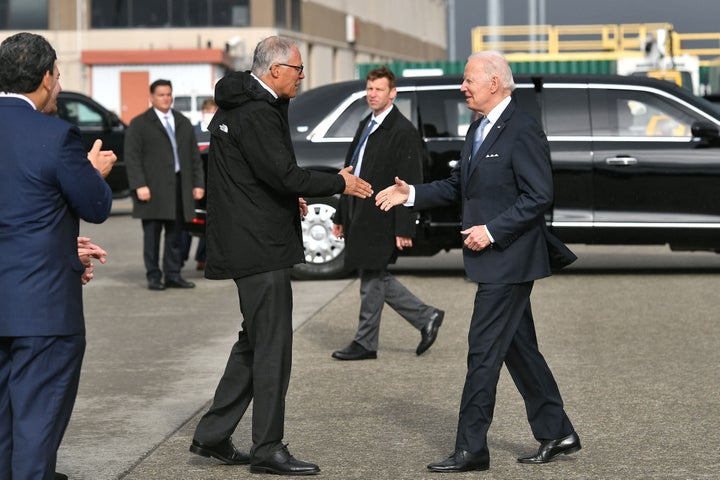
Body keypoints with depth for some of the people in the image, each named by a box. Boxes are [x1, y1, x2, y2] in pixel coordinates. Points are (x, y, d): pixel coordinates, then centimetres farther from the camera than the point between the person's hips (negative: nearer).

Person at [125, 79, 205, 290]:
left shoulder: (183, 123, 18)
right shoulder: (139, 124, 3)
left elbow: (195, 156, 18)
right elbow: (132, 158, -5)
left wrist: (198, 183, 9)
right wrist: (139, 186, -15)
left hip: (180, 188, 4)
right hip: (153, 189, -4)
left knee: (175, 235, 6)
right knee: (152, 235, -2)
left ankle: (173, 276, 11)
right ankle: (153, 277, 2)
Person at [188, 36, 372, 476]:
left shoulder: (239, 106, 15)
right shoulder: (257, 114, -18)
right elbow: (284, 174, -23)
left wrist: (287, 197, 18)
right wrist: (340, 184, -12)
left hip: (246, 240, 11)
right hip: (260, 246, -11)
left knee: (255, 342, 17)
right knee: (272, 347, -4)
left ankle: (213, 435, 20)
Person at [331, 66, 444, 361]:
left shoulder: (403, 132, -13)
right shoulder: (365, 126, 15)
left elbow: (409, 185, -16)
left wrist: (404, 229, -20)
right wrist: (341, 215, 19)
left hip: (380, 220, -9)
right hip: (359, 215, 9)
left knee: (372, 278, 0)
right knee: (376, 278, 13)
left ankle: (365, 343, 11)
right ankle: (426, 318, 24)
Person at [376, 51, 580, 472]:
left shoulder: (522, 131, -15)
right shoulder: (479, 129, 14)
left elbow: (539, 196, -19)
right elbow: (458, 186, 19)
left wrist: (493, 230, -21)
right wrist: (411, 194, 6)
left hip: (509, 260, -10)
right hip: (493, 261, 10)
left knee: (484, 351, -8)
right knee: (520, 349, 14)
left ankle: (471, 450, -3)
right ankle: (557, 433, 23)